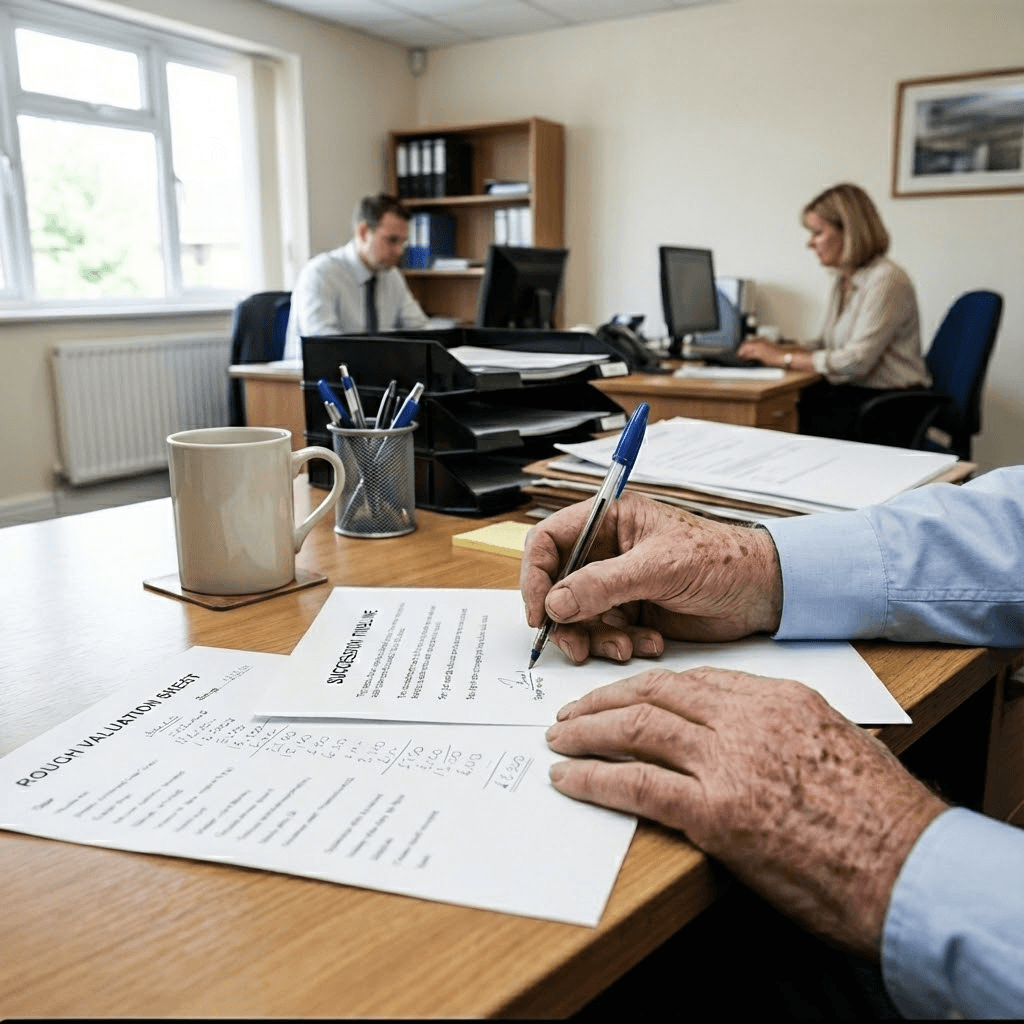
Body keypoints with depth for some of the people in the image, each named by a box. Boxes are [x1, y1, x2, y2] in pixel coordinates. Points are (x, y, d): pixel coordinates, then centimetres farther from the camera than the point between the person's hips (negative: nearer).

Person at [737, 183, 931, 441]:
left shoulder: (886, 280, -14)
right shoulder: (844, 280, 14)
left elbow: (855, 361, -21)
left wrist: (784, 358, -15)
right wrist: (777, 349, 4)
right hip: (849, 392, 8)